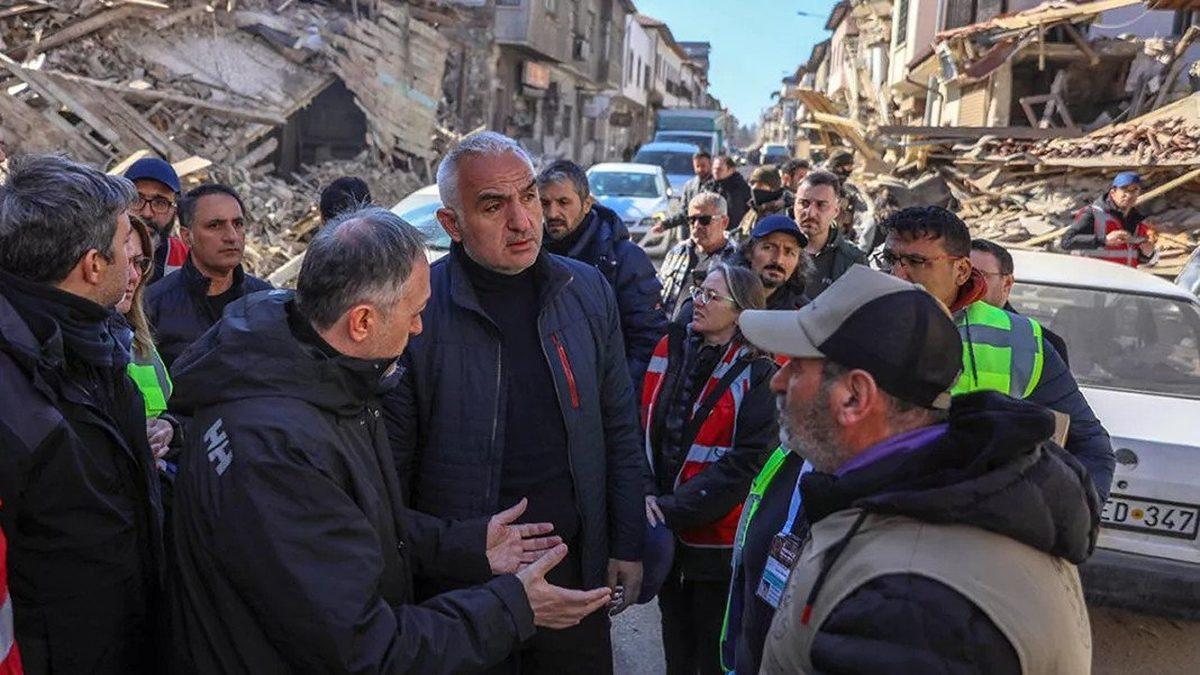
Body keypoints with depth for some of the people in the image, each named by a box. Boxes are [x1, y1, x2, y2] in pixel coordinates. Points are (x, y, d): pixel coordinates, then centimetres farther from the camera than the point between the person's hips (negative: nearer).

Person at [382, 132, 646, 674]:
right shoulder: (416, 309, -14)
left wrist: (628, 545, 5)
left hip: (574, 560, 3)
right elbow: (392, 459, -7)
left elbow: (620, 432, 5)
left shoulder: (587, 291, -2)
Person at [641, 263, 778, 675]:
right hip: (661, 530, 4)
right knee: (676, 641, 22)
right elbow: (642, 426, 2)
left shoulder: (758, 374, -11)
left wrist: (673, 510, -19)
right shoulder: (671, 350, 1)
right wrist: (644, 494, -12)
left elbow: (746, 462, -17)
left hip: (716, 536, -4)